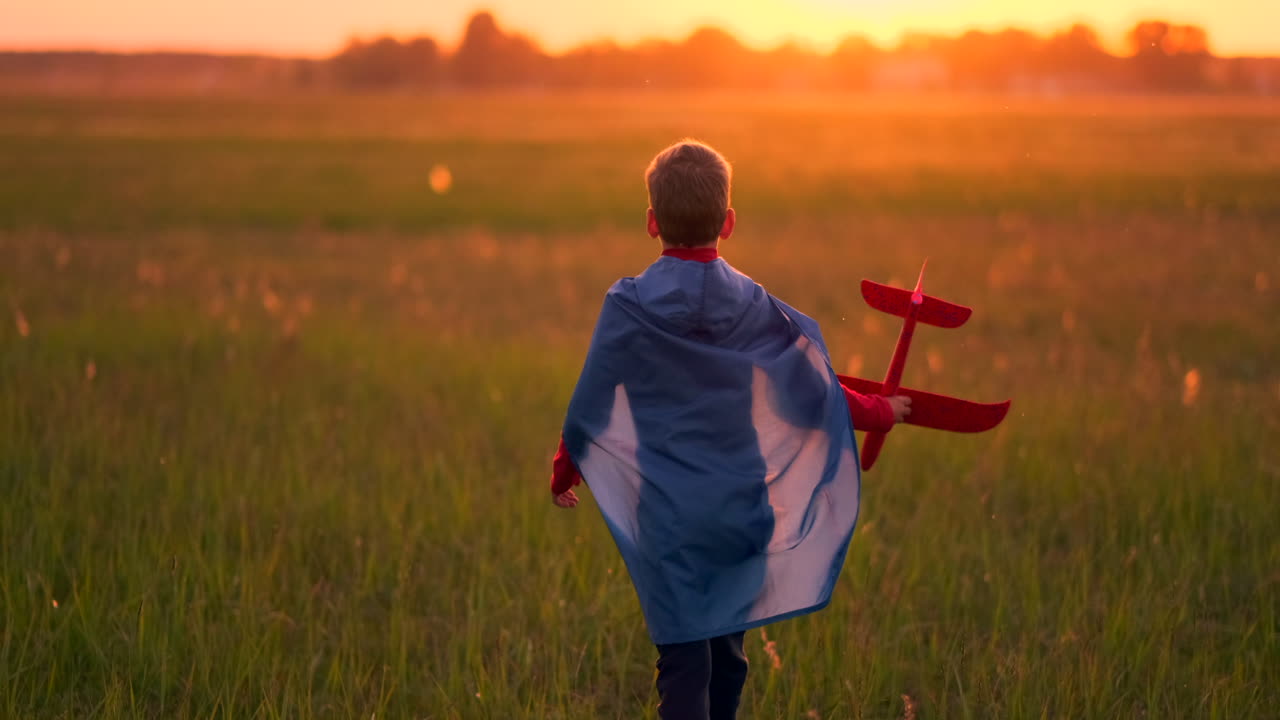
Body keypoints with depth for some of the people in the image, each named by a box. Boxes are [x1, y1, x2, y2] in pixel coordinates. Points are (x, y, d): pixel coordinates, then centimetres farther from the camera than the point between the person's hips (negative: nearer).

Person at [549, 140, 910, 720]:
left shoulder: (629, 307, -8)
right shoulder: (753, 306, -1)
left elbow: (589, 407, -1)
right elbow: (815, 397, 6)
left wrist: (564, 472, 18)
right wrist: (881, 413, 25)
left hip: (669, 514, -3)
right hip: (742, 505, 3)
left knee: (683, 658, -2)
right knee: (727, 651, 16)